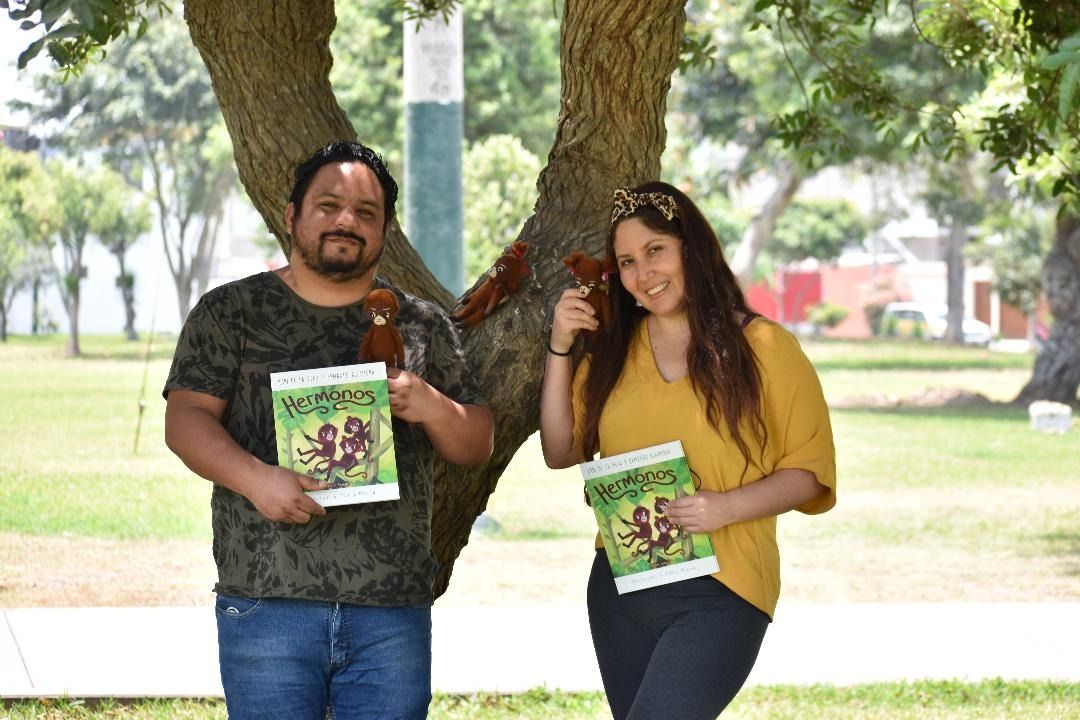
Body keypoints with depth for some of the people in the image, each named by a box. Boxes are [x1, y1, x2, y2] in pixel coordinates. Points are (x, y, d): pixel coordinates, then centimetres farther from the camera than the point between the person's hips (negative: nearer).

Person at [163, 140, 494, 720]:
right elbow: (185, 418, -1)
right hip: (267, 601, -2)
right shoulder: (230, 313, 9)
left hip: (393, 608, 2)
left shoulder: (421, 326, 15)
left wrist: (430, 407, -6)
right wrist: (255, 477, -18)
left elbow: (477, 446, 16)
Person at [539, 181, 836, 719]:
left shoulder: (761, 347, -5)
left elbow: (809, 470, -4)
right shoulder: (614, 348, 10)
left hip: (718, 593, -6)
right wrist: (559, 350, 0)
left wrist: (727, 506, -20)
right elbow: (561, 451, 10)